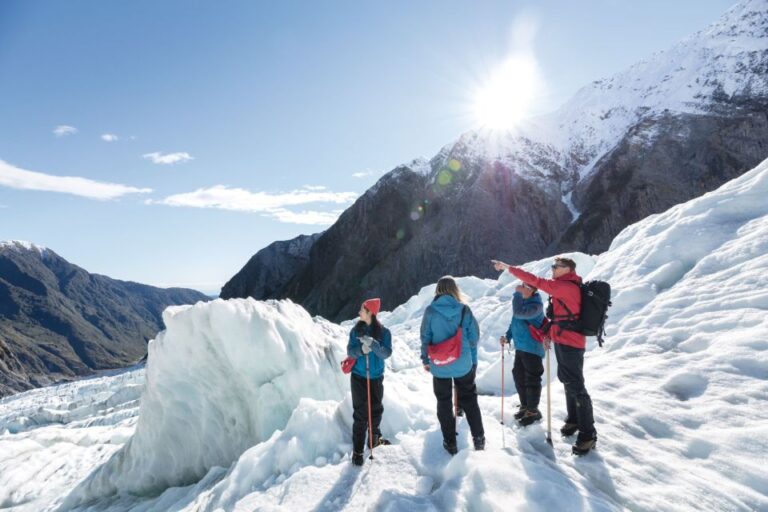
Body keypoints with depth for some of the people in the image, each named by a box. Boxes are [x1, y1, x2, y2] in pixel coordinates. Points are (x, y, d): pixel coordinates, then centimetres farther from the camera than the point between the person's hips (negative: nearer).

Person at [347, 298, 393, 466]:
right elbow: (350, 350, -4)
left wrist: (373, 344, -30)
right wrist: (361, 350, -24)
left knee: (376, 410, 15)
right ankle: (357, 451, 8)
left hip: (376, 378, 1)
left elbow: (387, 353, -14)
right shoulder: (356, 330, -3)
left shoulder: (383, 332, -7)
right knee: (360, 414, -1)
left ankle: (375, 438, 39)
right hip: (359, 377, -1)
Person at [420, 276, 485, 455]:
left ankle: (450, 442, 21)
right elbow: (474, 336, -4)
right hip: (463, 363, 1)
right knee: (469, 399, 18)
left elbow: (425, 338, -5)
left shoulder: (430, 310, -10)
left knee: (444, 402, 15)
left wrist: (425, 360, 7)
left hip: (439, 365, 0)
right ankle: (478, 438, 22)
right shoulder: (464, 309, -9)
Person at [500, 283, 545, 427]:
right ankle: (525, 406, 33)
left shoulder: (536, 305, -20)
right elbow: (515, 320, 17)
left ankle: (533, 411, 18)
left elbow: (519, 313, -37)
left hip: (532, 349, -9)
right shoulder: (522, 300, 7)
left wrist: (517, 293, -29)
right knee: (518, 376, 17)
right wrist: (507, 336, 9)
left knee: (532, 380, 3)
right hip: (520, 347, 9)